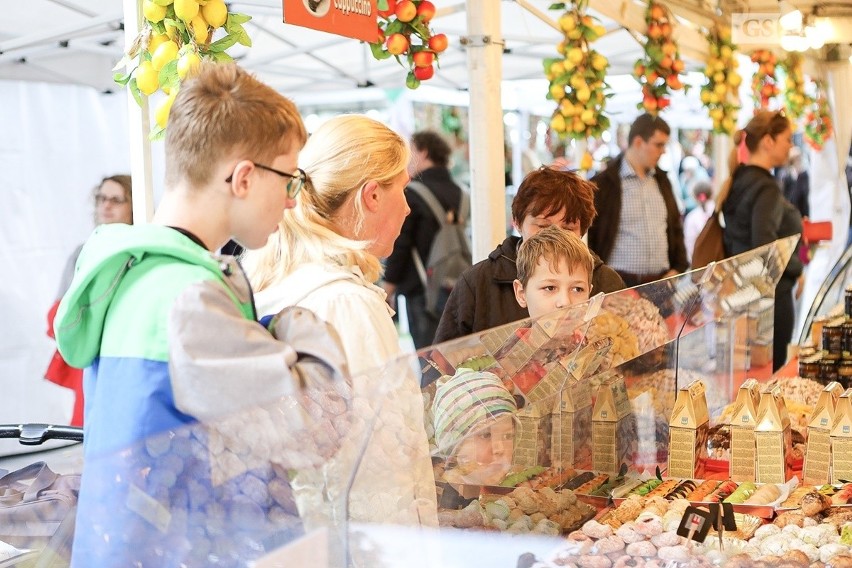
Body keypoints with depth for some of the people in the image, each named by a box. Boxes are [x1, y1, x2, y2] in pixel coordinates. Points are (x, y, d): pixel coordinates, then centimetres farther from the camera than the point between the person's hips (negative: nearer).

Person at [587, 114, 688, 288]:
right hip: (620, 282, -5)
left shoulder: (661, 180, 15)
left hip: (662, 281, 5)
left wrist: (678, 268, 10)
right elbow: (585, 236, -5)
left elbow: (675, 226, 22)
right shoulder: (602, 185, -5)